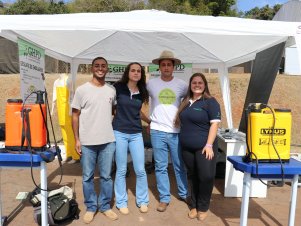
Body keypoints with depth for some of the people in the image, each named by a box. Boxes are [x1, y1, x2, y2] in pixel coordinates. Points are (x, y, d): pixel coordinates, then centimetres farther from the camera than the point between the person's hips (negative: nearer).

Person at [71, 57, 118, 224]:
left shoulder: (112, 90, 5)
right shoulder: (82, 90, -4)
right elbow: (75, 115, -1)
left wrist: (115, 131, 12)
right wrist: (77, 139, -5)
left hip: (108, 141, 2)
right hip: (87, 142, -2)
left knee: (106, 176, 12)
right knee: (88, 177, 9)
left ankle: (105, 206, 29)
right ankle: (91, 207, 27)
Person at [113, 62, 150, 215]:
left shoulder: (142, 92, 6)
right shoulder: (118, 87, -6)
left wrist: (150, 122, 22)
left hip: (136, 134, 3)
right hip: (119, 133, -3)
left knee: (140, 170, 6)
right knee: (121, 170, 7)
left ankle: (142, 201, 26)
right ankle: (121, 202, 25)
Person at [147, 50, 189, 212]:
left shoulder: (181, 85, 1)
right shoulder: (151, 84, 1)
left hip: (177, 131, 1)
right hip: (158, 131, 0)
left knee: (180, 165, 12)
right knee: (160, 167, 6)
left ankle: (184, 194, 31)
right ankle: (164, 198, 20)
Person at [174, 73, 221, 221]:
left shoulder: (210, 102, -5)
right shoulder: (185, 102, 13)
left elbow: (214, 124, -12)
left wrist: (209, 145, -18)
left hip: (204, 147, -5)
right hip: (187, 147, 5)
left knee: (206, 177, -2)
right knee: (194, 177, 15)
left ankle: (203, 207, 19)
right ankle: (194, 205, 29)